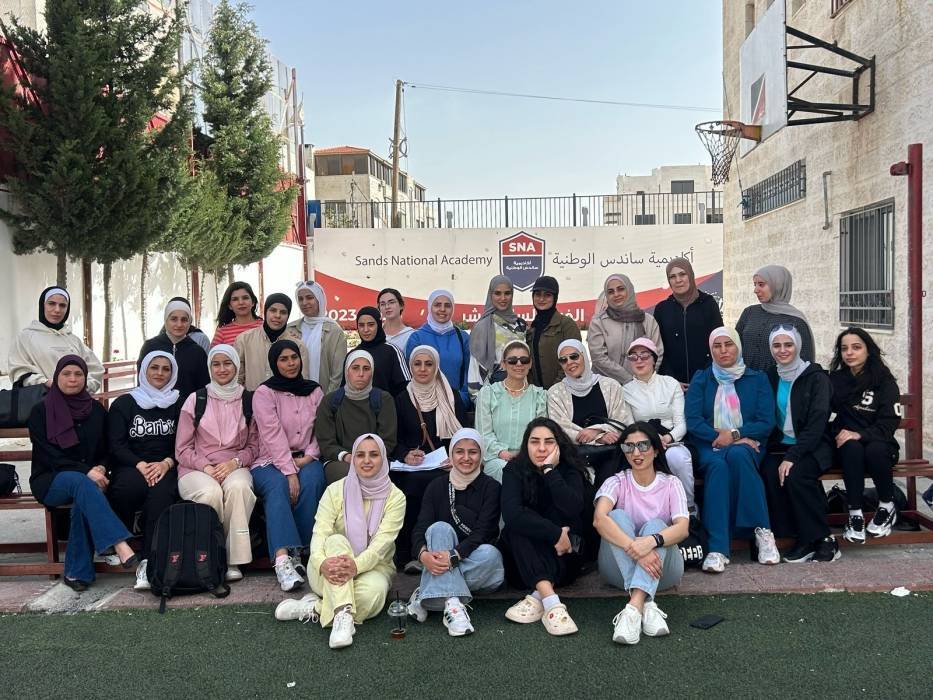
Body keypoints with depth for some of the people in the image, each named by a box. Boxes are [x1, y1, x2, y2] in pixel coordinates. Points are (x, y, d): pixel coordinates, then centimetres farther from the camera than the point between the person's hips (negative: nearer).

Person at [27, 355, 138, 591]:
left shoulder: (96, 410, 10)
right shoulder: (41, 411, 0)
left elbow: (106, 450, 12)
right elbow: (47, 454, -9)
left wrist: (100, 469, -12)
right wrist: (86, 472, -21)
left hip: (87, 478, 3)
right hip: (50, 481, -2)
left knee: (84, 499, -34)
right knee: (81, 483, -37)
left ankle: (77, 572, -26)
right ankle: (120, 546, -51)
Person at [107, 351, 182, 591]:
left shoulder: (179, 404, 17)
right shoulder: (123, 404, 14)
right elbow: (116, 445, 3)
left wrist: (166, 463, -12)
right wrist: (140, 465, -14)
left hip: (166, 468, 0)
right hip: (130, 466, 0)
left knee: (161, 491, -35)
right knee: (130, 486, -37)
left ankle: (148, 563, -40)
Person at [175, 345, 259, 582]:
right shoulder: (195, 400, 8)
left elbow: (254, 446, 12)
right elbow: (182, 449, 6)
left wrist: (235, 462, -9)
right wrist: (206, 467, -11)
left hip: (235, 467, 1)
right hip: (196, 469, 0)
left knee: (238, 487, -35)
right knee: (211, 492, -35)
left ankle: (233, 560, -27)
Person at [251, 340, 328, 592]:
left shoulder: (314, 391, 13)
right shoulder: (264, 393, -1)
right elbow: (273, 436, -13)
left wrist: (308, 457, -10)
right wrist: (290, 472, -22)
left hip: (305, 459, 3)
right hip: (270, 461, -3)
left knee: (311, 481, -31)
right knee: (278, 486, -34)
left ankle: (297, 552, -26)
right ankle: (283, 559, -46)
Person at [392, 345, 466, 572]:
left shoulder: (452, 398, 14)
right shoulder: (401, 400, 15)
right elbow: (394, 440, 10)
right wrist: (405, 455, -11)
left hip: (444, 467, 0)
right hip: (410, 468, 0)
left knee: (418, 481, -31)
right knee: (413, 482, -31)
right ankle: (407, 553, -20)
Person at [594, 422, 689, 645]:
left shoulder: (671, 483, 3)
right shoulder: (617, 482, 0)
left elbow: (683, 527, -16)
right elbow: (599, 519, -22)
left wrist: (652, 541, -38)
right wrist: (634, 548, -38)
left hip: (662, 568, 0)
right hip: (621, 568, 0)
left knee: (655, 525, -28)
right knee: (618, 516, -25)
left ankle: (634, 607, -46)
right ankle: (646, 605, -42)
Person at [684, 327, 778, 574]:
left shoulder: (757, 379, 13)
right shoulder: (701, 379, 14)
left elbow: (766, 423, 2)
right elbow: (692, 420, 0)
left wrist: (735, 435, -13)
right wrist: (719, 436, -15)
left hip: (746, 445, 0)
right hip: (710, 446, 0)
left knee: (737, 455, -37)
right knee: (717, 465, -35)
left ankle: (762, 531, -32)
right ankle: (717, 548, -44)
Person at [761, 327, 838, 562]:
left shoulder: (816, 377, -5)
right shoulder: (770, 377, 10)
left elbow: (817, 422, -14)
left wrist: (792, 456, -23)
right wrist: (781, 453, -6)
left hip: (814, 446, -4)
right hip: (780, 446, 4)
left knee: (796, 475, -32)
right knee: (770, 474, -28)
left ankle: (823, 540, -16)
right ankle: (802, 539, -17)